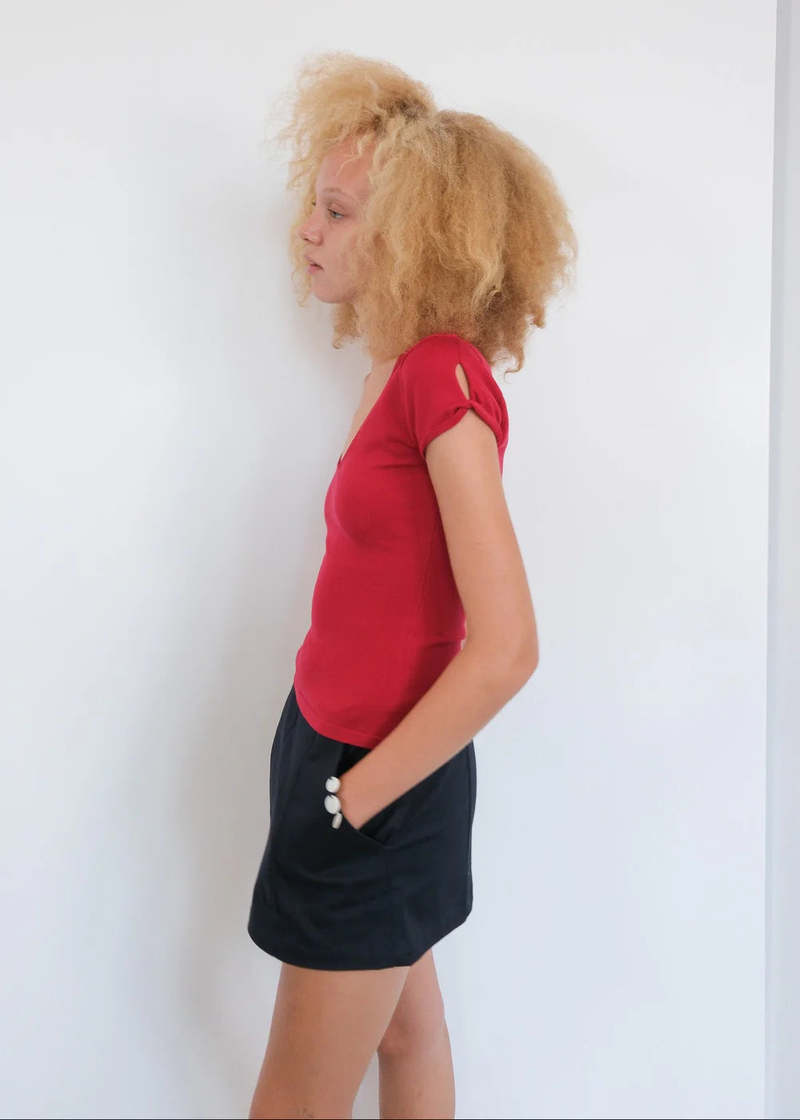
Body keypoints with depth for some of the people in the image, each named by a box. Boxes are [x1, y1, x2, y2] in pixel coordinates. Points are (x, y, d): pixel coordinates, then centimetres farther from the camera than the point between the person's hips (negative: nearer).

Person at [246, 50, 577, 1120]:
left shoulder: (445, 380, -21)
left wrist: (359, 791, -17)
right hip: (335, 744, 8)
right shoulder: (400, 370, 5)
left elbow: (505, 649, -27)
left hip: (382, 788, -8)